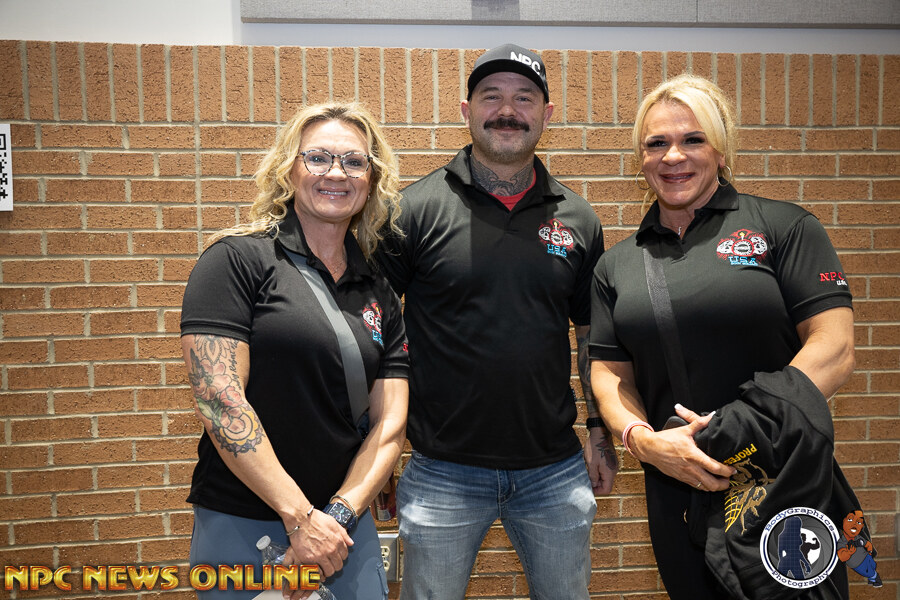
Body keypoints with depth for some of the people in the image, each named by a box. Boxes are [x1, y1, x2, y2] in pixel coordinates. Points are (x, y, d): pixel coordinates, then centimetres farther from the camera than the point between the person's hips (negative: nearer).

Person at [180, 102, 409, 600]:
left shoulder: (380, 294, 6)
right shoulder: (237, 259, -9)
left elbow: (389, 425, 3)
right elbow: (218, 399, -16)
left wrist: (338, 515, -10)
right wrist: (299, 515, -16)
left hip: (343, 524, 4)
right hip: (240, 524, -4)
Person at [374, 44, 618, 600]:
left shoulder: (578, 218, 3)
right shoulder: (417, 207, -7)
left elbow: (593, 333, 11)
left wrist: (602, 429, 8)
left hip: (556, 468, 3)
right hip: (443, 470, -2)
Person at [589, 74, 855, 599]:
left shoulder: (784, 227, -3)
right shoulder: (617, 264, 7)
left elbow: (834, 350, -10)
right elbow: (609, 372, 6)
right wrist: (644, 440, -13)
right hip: (676, 489, 3)